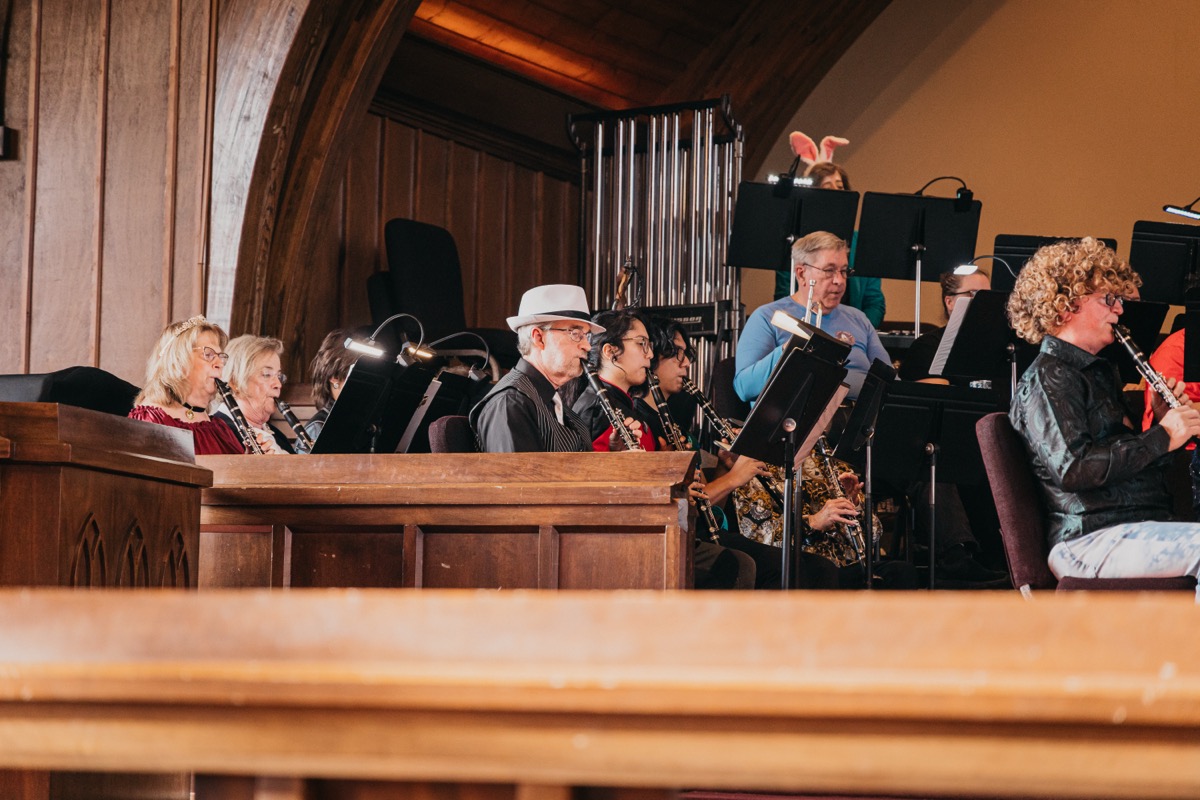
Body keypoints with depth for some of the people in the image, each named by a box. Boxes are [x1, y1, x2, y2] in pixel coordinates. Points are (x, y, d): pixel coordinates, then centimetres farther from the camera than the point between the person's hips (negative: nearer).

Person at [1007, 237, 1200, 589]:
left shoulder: (1100, 372, 25)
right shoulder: (1048, 378, -4)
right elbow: (1072, 468, -18)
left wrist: (1165, 422, 10)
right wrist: (1160, 437, -13)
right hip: (1089, 541, -9)